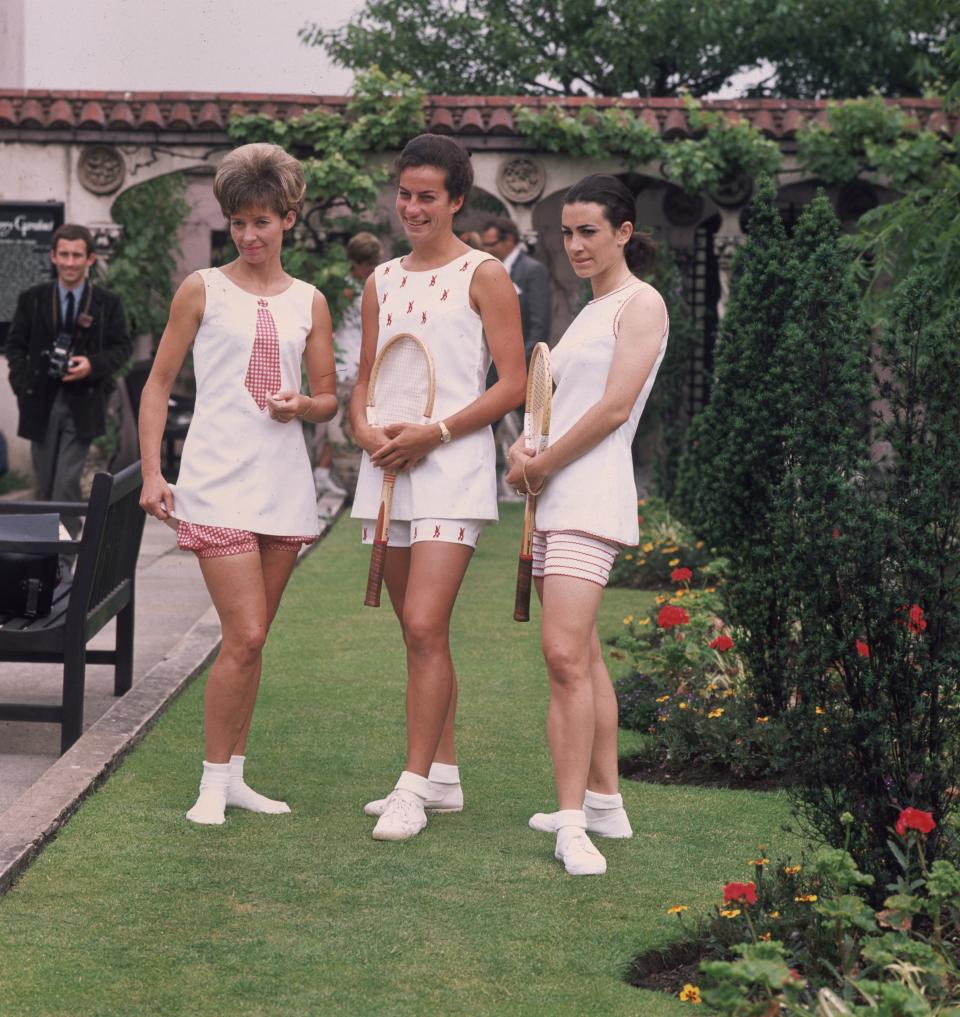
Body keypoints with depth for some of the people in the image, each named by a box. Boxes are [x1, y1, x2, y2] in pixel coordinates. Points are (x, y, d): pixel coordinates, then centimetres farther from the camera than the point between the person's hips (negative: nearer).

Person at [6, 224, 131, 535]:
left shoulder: (107, 303, 1)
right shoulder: (32, 299, 5)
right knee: (45, 483, 10)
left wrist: (93, 364, -14)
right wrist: (21, 384, -4)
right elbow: (15, 344, 10)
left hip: (82, 404, -3)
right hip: (41, 402, 3)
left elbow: (122, 346, 5)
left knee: (67, 483, -11)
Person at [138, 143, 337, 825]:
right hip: (217, 484, -4)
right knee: (244, 638, -12)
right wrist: (152, 473, -4)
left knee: (252, 639, 10)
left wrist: (301, 404, -7)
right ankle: (215, 781, 2)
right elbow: (159, 385, 4)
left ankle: (235, 776, 19)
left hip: (285, 484, 4)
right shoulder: (203, 290, 2)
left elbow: (330, 399, 17)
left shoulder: (309, 302, 11)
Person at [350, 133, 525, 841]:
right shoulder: (382, 283, 16)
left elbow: (512, 385, -6)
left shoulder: (482, 276, -1)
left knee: (426, 628, -15)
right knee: (421, 634, 10)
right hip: (387, 468, 6)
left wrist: (433, 434, -15)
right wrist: (366, 429, -2)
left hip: (452, 469, -6)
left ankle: (414, 788, -12)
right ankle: (445, 777, 19)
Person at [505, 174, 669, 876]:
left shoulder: (641, 304, -5)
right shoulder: (591, 312, 22)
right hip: (555, 500, 10)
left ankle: (573, 824, -18)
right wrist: (526, 453, 2)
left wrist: (541, 466, -8)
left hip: (591, 495, -10)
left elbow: (614, 407, -13)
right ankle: (604, 803, 19)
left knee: (565, 655, -18)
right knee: (580, 656, 12)